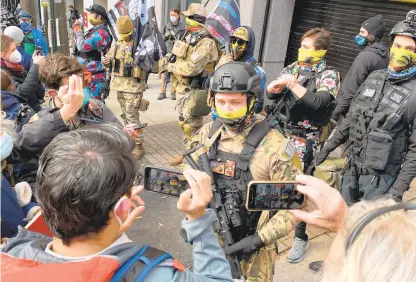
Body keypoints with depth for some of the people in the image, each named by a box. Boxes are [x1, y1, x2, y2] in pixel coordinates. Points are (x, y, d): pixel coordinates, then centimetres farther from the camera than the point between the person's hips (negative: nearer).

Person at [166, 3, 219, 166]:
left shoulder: (206, 43, -19)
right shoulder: (190, 38, 12)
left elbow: (191, 67, -26)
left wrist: (172, 67, -12)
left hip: (194, 91, -9)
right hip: (182, 88, 9)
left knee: (192, 127, -1)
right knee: (184, 124, 18)